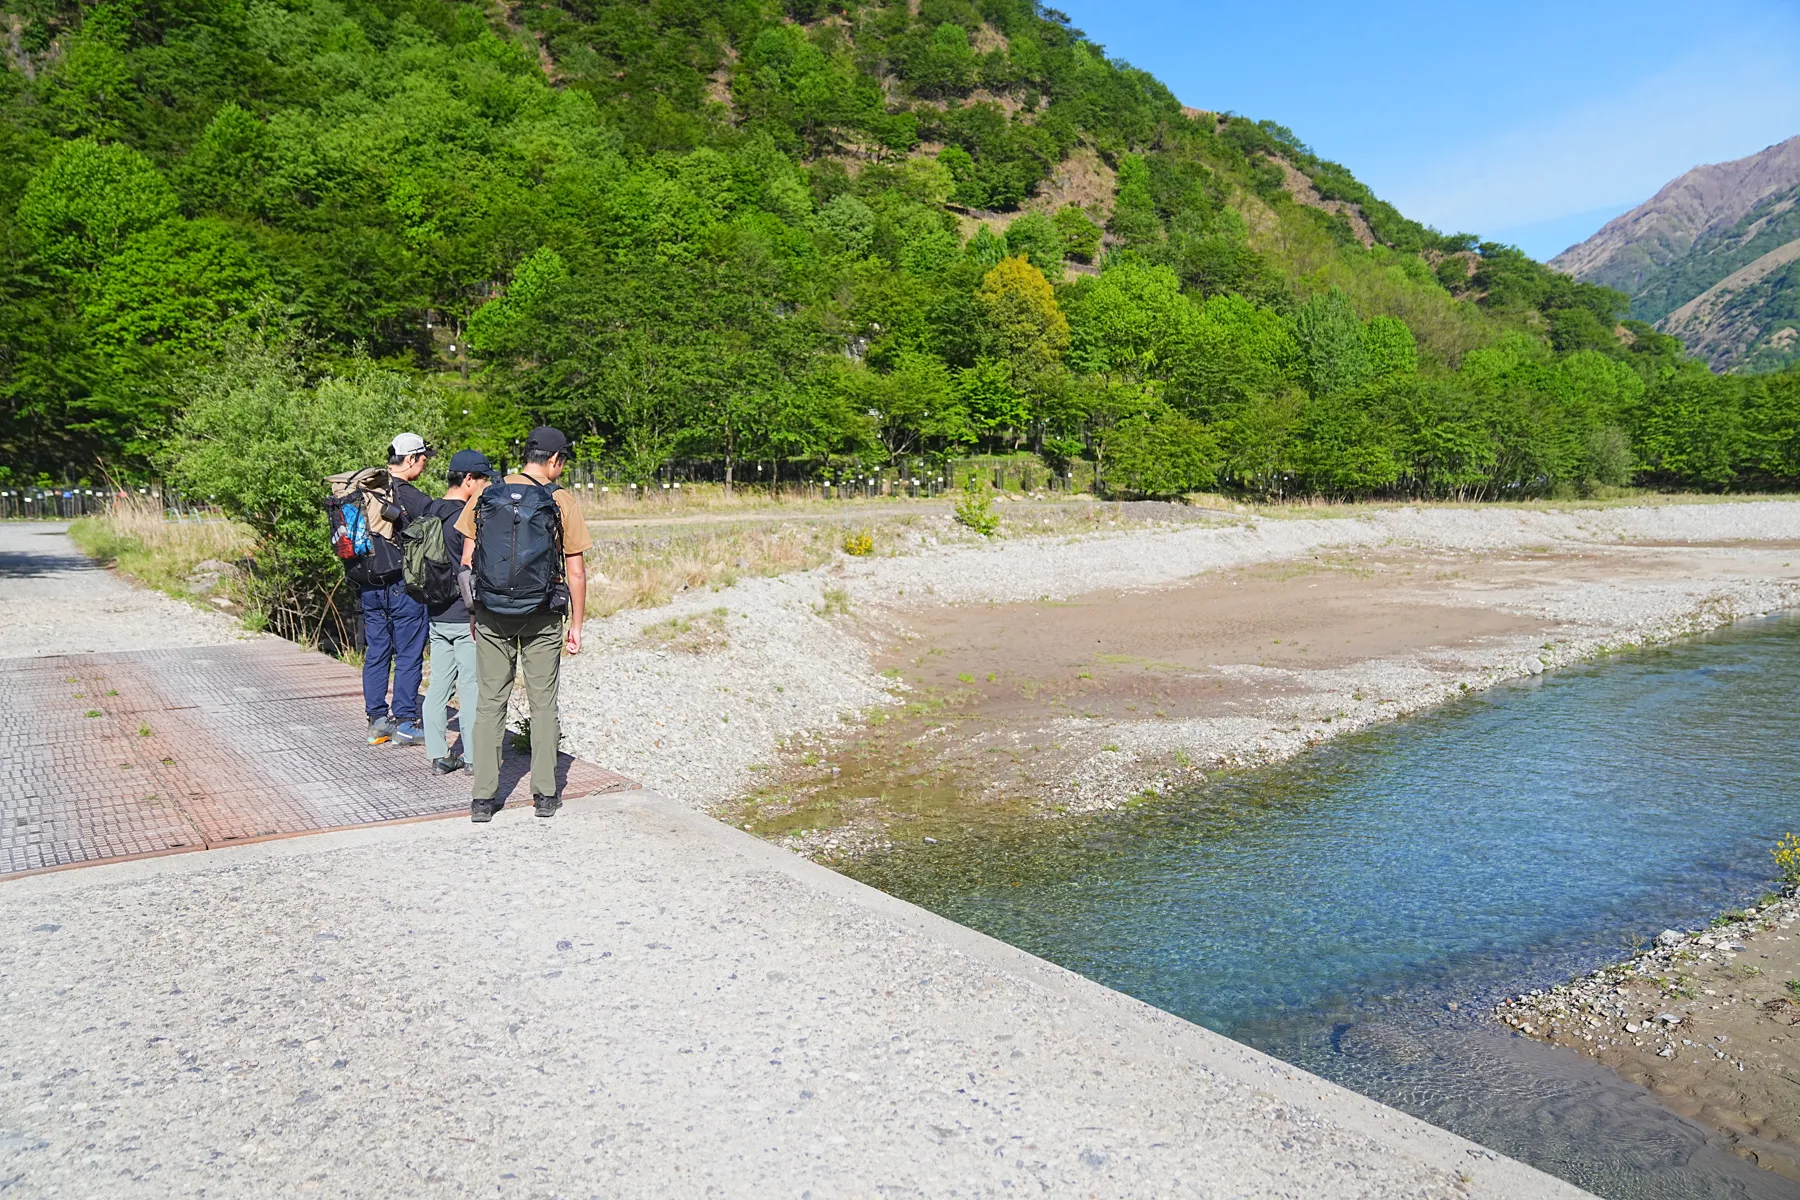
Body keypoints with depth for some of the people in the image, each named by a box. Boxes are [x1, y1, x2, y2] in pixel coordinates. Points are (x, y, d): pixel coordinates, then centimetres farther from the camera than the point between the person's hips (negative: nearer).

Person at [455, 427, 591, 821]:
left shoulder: (485, 497, 1)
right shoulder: (561, 503, -7)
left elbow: (467, 561, 3)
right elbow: (575, 572, -6)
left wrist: (473, 610, 14)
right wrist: (576, 625, 2)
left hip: (491, 615, 2)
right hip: (541, 618, -2)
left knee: (489, 703, 8)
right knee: (543, 704, 8)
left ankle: (483, 798, 10)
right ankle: (545, 794, 12)